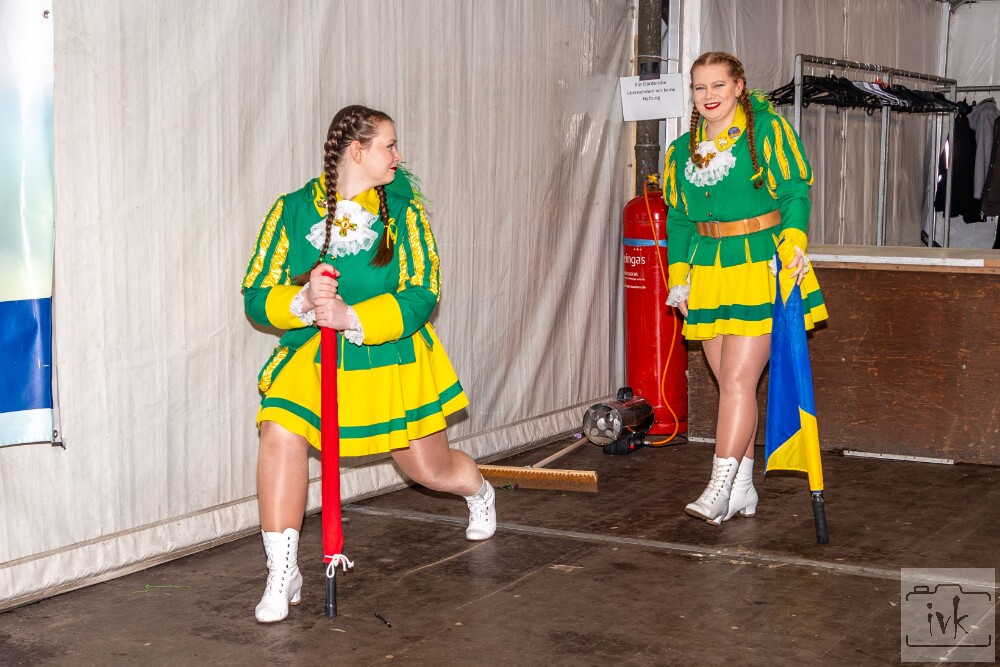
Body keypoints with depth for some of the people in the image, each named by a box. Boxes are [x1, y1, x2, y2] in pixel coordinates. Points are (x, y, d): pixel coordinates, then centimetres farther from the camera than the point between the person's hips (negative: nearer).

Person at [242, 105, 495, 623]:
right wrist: (303, 302, -30)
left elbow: (421, 297, -15)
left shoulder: (404, 211, -6)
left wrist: (351, 318, -29)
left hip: (392, 360, 0)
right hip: (310, 358, 0)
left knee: (431, 470, 12)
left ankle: (479, 492, 52)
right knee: (279, 432, -28)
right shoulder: (292, 210, -6)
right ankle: (283, 575, -16)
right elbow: (256, 297, -8)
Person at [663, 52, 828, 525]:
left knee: (738, 379, -11)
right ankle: (742, 489, 15)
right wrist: (678, 276, 11)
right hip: (708, 271, 6)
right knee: (731, 383, 8)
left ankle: (720, 489, -11)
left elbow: (795, 192, -6)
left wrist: (793, 242, -20)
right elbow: (679, 219, 18)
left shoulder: (767, 130, -2)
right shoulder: (682, 150, 14)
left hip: (759, 267, -5)